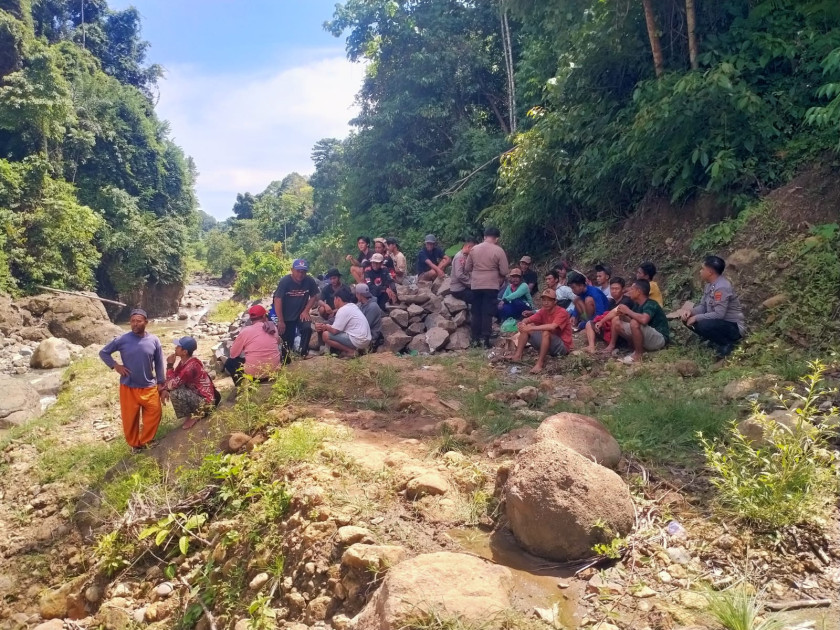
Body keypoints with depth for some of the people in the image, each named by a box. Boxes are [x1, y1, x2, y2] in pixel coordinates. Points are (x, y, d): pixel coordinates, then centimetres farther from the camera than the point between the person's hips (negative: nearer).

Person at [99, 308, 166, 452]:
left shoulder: (154, 340, -5)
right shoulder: (122, 340, -8)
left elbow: (159, 365, 2)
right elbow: (103, 352, 5)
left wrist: (162, 386, 2)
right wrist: (115, 366, -9)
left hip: (149, 387, 1)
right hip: (128, 387, -1)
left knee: (154, 414, 1)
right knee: (130, 418, 7)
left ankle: (146, 441, 23)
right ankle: (134, 444, 27)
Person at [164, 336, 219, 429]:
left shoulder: (190, 366, -27)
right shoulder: (184, 361, 3)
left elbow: (171, 385, -25)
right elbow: (174, 381, 8)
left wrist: (170, 365, -17)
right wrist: (164, 389, -11)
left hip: (205, 401, -10)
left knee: (175, 393, -24)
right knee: (175, 387, 13)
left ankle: (193, 416, -2)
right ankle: (197, 412, 16)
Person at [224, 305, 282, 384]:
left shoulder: (246, 331, -6)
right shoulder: (273, 328, 3)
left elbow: (233, 354, 2)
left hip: (253, 373, -3)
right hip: (274, 370, 3)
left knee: (229, 363, 20)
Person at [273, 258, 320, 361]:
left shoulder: (309, 281, -12)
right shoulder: (284, 281, -19)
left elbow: (314, 296, 2)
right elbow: (277, 300, -20)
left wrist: (306, 311, -10)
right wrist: (280, 321, -22)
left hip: (301, 314, 1)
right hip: (287, 316, -1)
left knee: (307, 328, -26)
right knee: (287, 341, 1)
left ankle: (304, 353, -8)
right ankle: (285, 359, 28)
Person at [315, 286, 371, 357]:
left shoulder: (343, 310, -12)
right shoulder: (353, 306, 17)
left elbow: (334, 331, -12)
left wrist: (325, 327, 7)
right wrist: (327, 326, 15)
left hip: (357, 340, -10)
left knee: (325, 335, -7)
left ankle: (351, 351, -7)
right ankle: (355, 349, 9)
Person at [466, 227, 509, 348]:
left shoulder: (474, 249, 3)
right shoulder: (499, 250, -7)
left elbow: (467, 268, 8)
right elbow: (504, 272, -8)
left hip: (476, 285, 3)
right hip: (491, 286, -3)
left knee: (476, 313, 11)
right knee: (488, 313, 0)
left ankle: (475, 339, 14)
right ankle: (486, 341, -1)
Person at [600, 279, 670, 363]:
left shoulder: (650, 305, -20)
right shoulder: (637, 305, 4)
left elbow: (644, 320, -41)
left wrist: (628, 311, -26)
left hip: (659, 339, -9)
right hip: (646, 339, 9)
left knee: (635, 323, -34)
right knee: (617, 323, 3)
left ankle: (638, 355, -17)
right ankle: (640, 349, 2)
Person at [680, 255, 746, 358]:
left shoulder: (722, 287, -25)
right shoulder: (709, 284, 4)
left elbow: (719, 314, -29)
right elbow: (703, 306, 9)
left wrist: (696, 318, -22)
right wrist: (691, 312, -11)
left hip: (733, 327, -9)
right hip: (719, 323, 9)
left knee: (704, 325, -35)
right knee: (687, 318, 0)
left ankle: (727, 344, -9)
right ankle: (714, 340, 7)